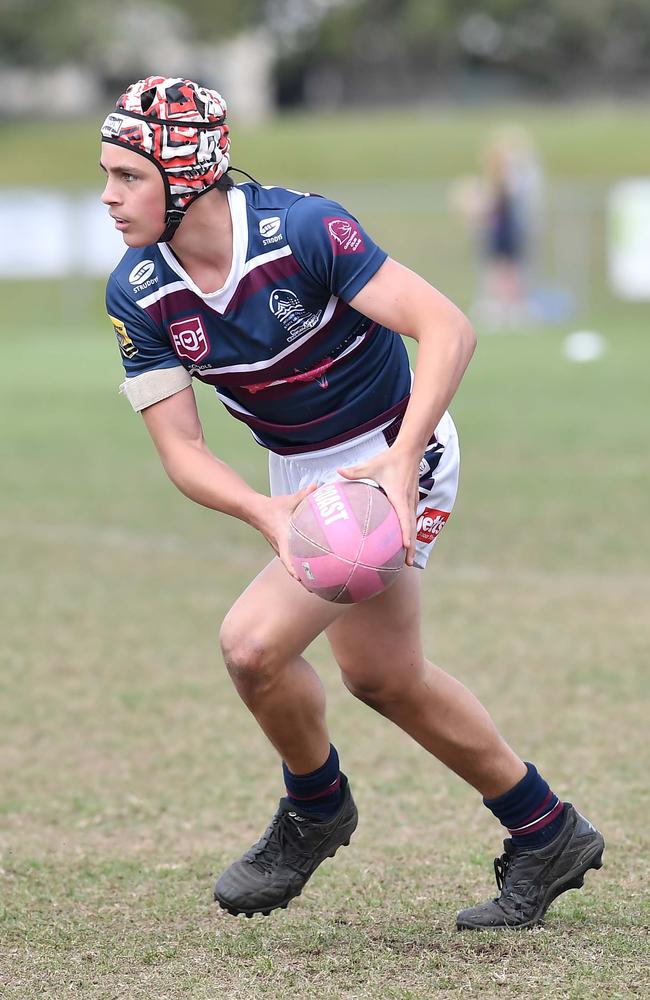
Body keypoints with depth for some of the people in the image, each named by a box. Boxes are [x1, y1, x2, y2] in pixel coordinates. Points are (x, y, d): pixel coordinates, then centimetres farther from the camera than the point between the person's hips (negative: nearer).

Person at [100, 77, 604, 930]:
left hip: (396, 457, -7)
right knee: (383, 677, 19)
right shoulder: (137, 296, -12)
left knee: (254, 643, -19)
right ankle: (547, 837, 36)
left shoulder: (301, 229, -28)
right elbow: (179, 448, -12)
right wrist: (268, 514, -32)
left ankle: (315, 808, 10)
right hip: (299, 474, 7)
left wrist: (400, 462, -42)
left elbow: (448, 329, -31)